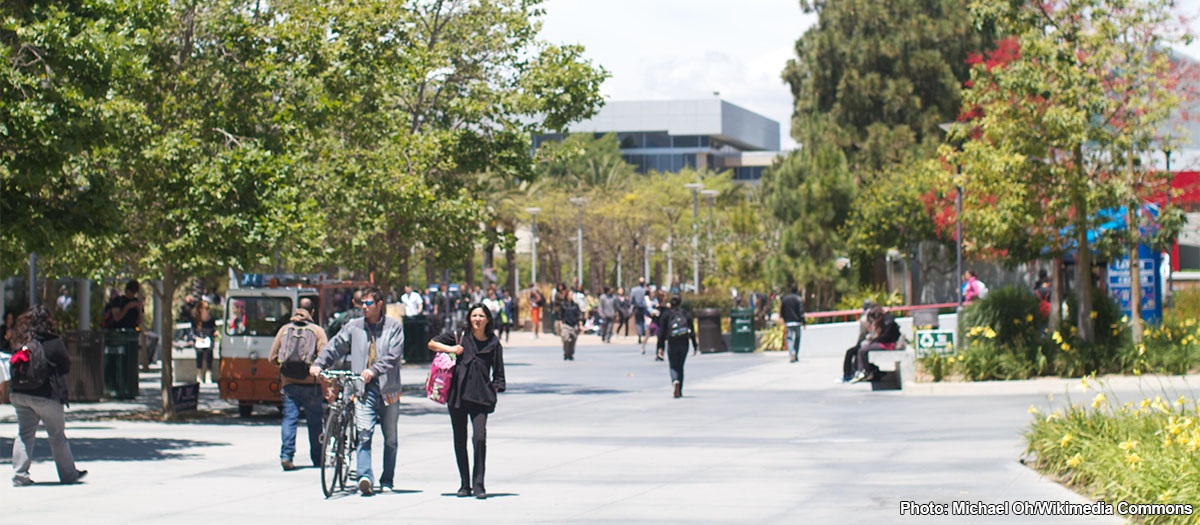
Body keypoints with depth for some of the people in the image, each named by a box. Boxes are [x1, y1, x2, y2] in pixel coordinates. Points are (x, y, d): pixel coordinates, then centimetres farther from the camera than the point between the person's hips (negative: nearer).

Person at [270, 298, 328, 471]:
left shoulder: (284, 329, 10)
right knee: (315, 421, 9)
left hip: (289, 383, 2)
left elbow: (273, 358, 11)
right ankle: (317, 458, 17)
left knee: (289, 418, -1)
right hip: (311, 384, -2)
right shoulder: (317, 330, 1)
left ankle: (286, 455, -17)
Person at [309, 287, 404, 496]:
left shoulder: (394, 326, 4)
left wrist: (374, 370, -19)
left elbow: (394, 355, -7)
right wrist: (319, 364, -4)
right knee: (364, 432, -17)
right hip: (363, 388, 0)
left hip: (388, 388, 0)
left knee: (390, 438, 8)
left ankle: (387, 481, 20)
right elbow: (335, 346, 12)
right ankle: (365, 477, -26)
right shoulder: (354, 327, 11)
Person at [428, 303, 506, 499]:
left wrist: (493, 393, 2)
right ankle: (464, 484, 16)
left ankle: (478, 484, -7)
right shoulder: (460, 337, 7)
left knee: (479, 437, -15)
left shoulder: (494, 343, 6)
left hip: (480, 396, -1)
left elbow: (498, 374, 12)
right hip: (457, 393, 2)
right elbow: (432, 343, 13)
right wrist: (451, 349, -2)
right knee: (460, 441, 5)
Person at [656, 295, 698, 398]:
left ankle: (675, 382, -29)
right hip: (684, 344, 2)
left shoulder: (665, 315, 0)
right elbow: (692, 332, 3)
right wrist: (695, 346, 10)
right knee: (680, 366, 14)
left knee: (673, 366, 3)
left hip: (671, 343, -2)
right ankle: (679, 391, 16)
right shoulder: (686, 314, 3)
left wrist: (660, 347, 0)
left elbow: (661, 332, -2)